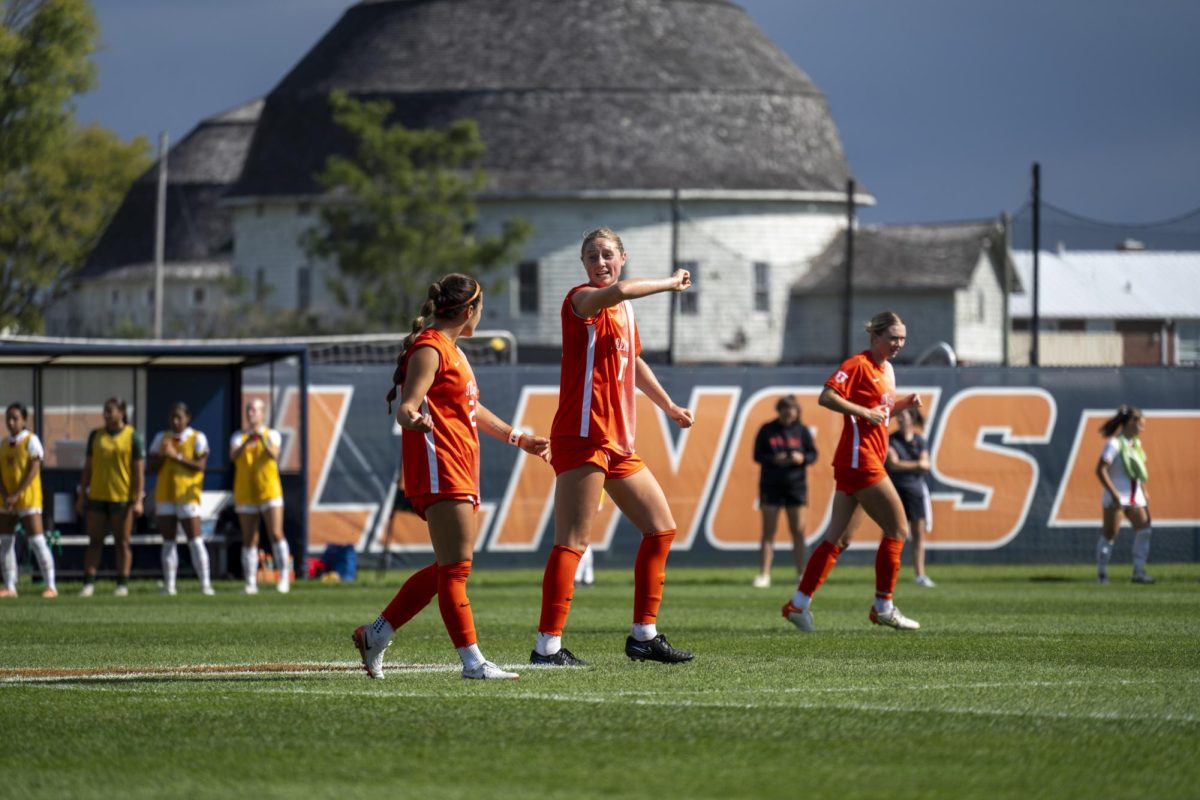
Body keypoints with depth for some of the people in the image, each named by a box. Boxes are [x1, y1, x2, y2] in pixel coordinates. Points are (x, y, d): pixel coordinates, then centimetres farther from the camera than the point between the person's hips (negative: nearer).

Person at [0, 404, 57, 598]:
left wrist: (16, 495, -17)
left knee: (37, 541, -9)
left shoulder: (31, 441, -6)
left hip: (28, 499, -6)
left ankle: (51, 586, -6)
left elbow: (33, 470, -12)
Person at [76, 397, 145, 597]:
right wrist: (82, 495, 9)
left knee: (122, 543, 2)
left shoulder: (133, 437, -2)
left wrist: (138, 500, -11)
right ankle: (89, 584, 3)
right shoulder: (96, 436, 9)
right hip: (97, 496, 4)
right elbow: (88, 467, 13)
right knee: (94, 542, 2)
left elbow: (139, 470, -4)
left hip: (123, 498, -4)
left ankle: (122, 585, 6)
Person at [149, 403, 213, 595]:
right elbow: (153, 467, 8)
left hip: (187, 496, -4)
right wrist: (162, 454, -11)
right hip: (165, 494, 4)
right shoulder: (161, 438, 12)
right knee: (168, 541, 3)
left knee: (194, 540, -9)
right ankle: (169, 585, 4)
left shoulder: (197, 438, 1)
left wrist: (177, 456, -18)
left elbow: (200, 465, -10)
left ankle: (205, 584, -8)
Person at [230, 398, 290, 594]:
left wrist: (262, 438, -36)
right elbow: (233, 456, -10)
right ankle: (250, 583, 4)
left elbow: (274, 454, -17)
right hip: (245, 494, 2)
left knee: (276, 534, -11)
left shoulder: (272, 435, 3)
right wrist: (246, 442, -29)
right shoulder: (239, 436, 9)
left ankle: (284, 576, -2)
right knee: (249, 540, 2)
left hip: (269, 491, -2)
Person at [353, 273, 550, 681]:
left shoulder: (452, 351, 23)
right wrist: (413, 418, -43)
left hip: (460, 472, 11)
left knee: (447, 568, 9)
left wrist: (518, 438, 42)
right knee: (455, 567, -11)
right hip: (439, 470, -11)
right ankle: (472, 661, -13)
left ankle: (375, 635, 16)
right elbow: (405, 407, -20)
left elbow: (471, 409, 35)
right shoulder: (430, 349, -9)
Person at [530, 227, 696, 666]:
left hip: (618, 443, 9)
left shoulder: (625, 311, 18)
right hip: (582, 438, -9)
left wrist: (670, 407, 46)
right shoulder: (581, 300, -7)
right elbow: (618, 291, -31)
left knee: (661, 529, 13)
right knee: (572, 542, -14)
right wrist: (670, 282, -17)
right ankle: (547, 645, -17)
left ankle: (644, 635, 18)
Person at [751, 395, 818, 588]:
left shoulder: (802, 431, 3)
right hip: (771, 486, -1)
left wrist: (802, 458, -16)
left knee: (798, 531, 4)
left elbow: (813, 454, 6)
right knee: (768, 532, -2)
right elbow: (757, 455, 0)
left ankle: (801, 574, 12)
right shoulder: (767, 430, 0)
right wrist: (774, 459, -18)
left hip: (796, 485, 1)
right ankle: (764, 575, -2)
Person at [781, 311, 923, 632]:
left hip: (868, 459, 9)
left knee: (838, 539, 7)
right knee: (897, 528, -5)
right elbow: (827, 397, -20)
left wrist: (904, 403, 9)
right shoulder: (858, 365, -11)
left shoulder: (886, 369, 17)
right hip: (860, 458, -9)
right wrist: (865, 412, -23)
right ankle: (883, 607, 1)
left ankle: (798, 603, 7)